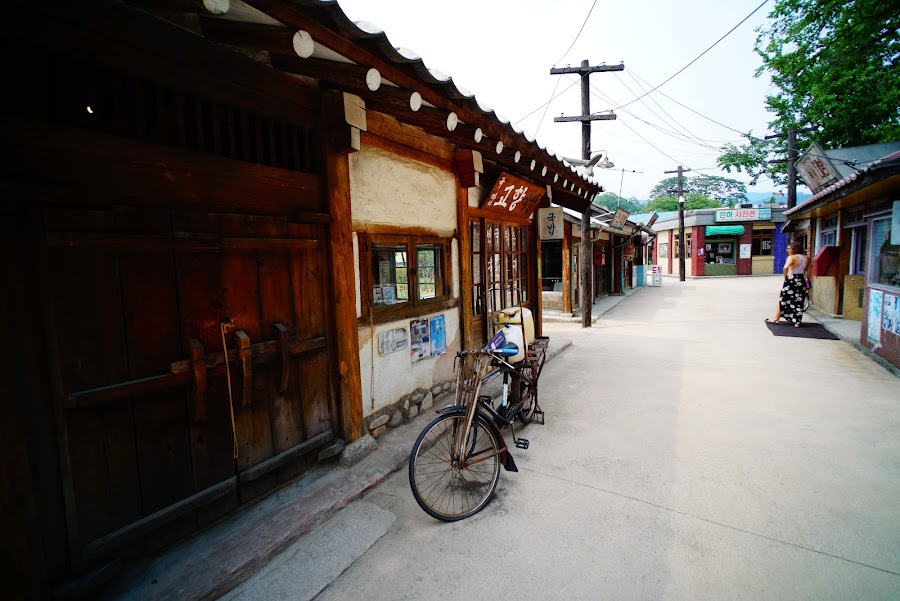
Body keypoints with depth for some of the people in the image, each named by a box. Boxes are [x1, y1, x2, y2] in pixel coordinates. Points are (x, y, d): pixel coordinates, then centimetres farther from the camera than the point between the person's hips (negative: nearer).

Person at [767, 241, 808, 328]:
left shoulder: (792, 257, -14)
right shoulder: (806, 257, 7)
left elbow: (786, 267, -29)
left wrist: (785, 277, -17)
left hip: (791, 281, -6)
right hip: (802, 281, 6)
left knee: (782, 301, 6)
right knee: (799, 302, 10)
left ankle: (776, 319, 13)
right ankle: (797, 322, 9)